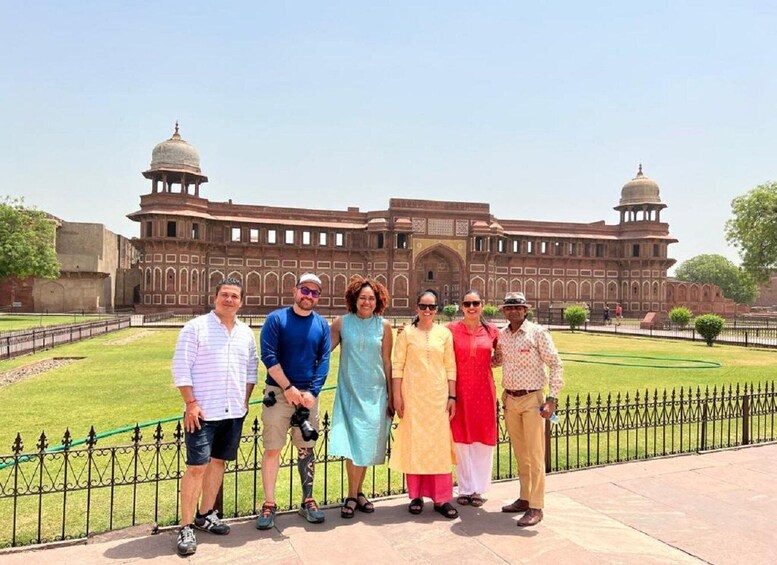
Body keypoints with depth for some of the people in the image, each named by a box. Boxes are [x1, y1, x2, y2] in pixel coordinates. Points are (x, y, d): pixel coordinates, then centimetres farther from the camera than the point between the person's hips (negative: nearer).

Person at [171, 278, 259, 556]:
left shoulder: (246, 333, 10)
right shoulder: (196, 327, -6)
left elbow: (252, 368, 18)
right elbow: (181, 367, -9)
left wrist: (245, 400, 11)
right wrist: (191, 403, -14)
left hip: (234, 412, 5)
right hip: (203, 412, -5)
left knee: (218, 462, 14)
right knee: (196, 467, -4)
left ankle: (205, 514, 29)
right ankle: (186, 527, 6)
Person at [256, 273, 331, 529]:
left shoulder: (322, 325, 5)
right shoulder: (276, 319, -4)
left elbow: (324, 361, 2)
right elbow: (268, 356, -9)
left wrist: (312, 392, -10)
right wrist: (288, 388, -13)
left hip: (308, 394, 3)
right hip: (278, 392, -3)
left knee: (307, 448, 10)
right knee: (272, 449, -1)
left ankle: (308, 501, 22)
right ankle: (269, 504, 11)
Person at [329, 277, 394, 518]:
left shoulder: (383, 326, 0)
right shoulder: (342, 323, -1)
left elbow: (387, 363, 3)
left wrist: (390, 397, 4)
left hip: (375, 393, 1)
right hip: (349, 392, -1)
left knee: (367, 444, 7)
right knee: (353, 444, -4)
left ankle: (357, 493, 23)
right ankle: (353, 496, 10)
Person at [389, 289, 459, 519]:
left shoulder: (444, 333, 5)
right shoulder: (407, 333, 1)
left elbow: (450, 368, 6)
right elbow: (397, 366, 0)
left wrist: (452, 397, 2)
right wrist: (397, 396, -5)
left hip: (438, 396, 1)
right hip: (413, 396, -1)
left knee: (440, 444, 3)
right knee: (414, 443, 4)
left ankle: (442, 498, 11)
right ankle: (416, 496, 16)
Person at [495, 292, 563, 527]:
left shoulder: (538, 333, -10)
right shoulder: (501, 335, 6)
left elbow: (556, 365, -10)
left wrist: (552, 398, -16)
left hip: (532, 399, -5)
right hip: (510, 400, 6)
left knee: (535, 455, -1)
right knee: (520, 454, 15)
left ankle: (536, 507, 8)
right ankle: (525, 498, 27)